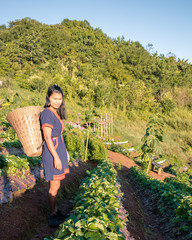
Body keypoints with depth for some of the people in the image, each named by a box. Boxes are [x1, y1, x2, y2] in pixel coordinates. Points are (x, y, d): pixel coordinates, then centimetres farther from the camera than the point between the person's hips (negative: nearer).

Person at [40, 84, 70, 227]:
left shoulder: (56, 113, 11)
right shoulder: (47, 113, -17)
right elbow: (47, 137, -21)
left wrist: (65, 151, 20)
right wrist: (56, 157, -23)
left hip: (59, 151, 9)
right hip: (52, 153, -9)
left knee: (56, 184, 17)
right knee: (54, 186, 0)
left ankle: (56, 210, 31)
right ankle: (53, 215, 15)